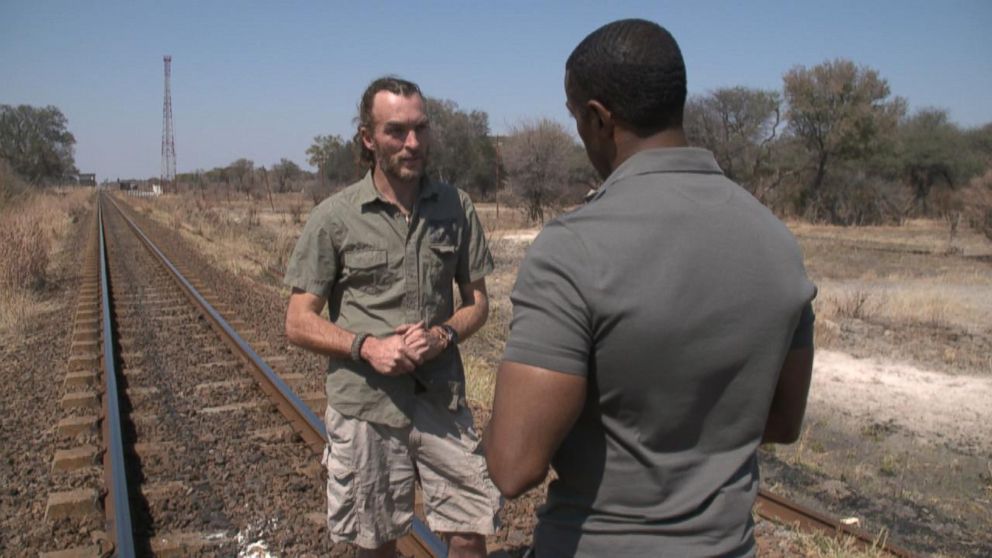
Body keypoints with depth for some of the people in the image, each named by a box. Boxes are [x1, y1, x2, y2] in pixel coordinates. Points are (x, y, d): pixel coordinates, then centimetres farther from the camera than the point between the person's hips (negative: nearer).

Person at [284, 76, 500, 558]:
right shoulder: (334, 217, -7)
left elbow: (477, 302, 7)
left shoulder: (455, 207, 0)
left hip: (442, 403, 2)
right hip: (366, 409, -1)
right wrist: (368, 346, -20)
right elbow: (299, 323, -4)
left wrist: (444, 334, -14)